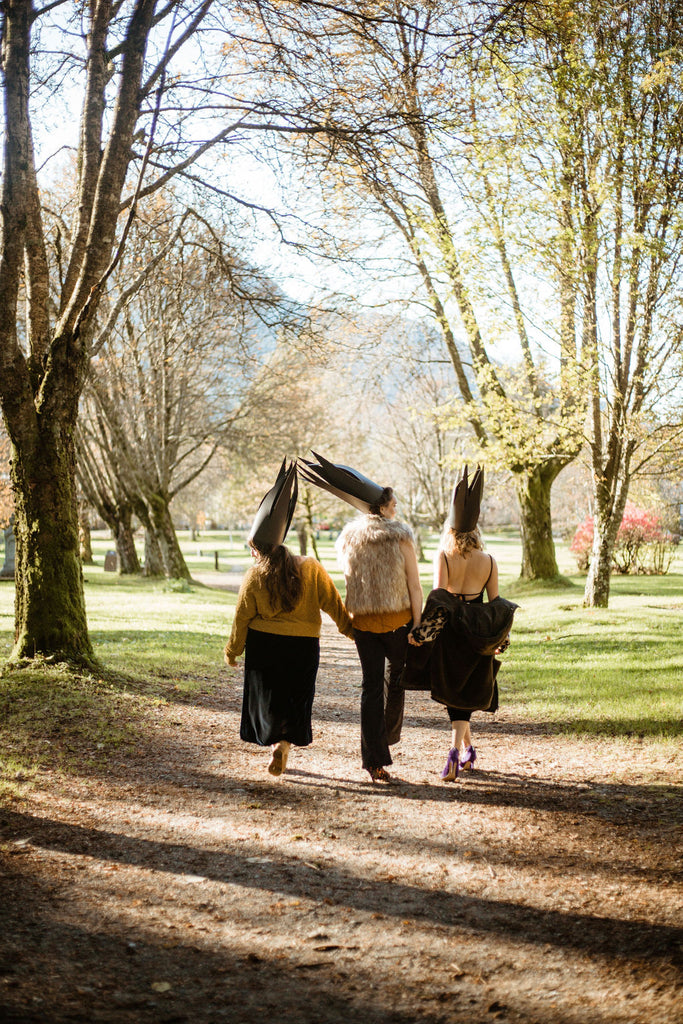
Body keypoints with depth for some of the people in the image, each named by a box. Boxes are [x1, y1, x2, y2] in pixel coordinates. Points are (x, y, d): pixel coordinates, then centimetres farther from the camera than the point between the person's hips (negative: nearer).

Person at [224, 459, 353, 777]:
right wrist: (352, 630, 12)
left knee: (268, 697, 12)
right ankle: (284, 743, -2)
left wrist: (232, 652, 10)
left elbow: (242, 618, -2)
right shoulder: (311, 569, -4)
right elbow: (333, 604, 0)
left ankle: (276, 743, 2)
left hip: (264, 645, -1)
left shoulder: (254, 577, -9)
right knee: (296, 697, 13)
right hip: (304, 644, 1)